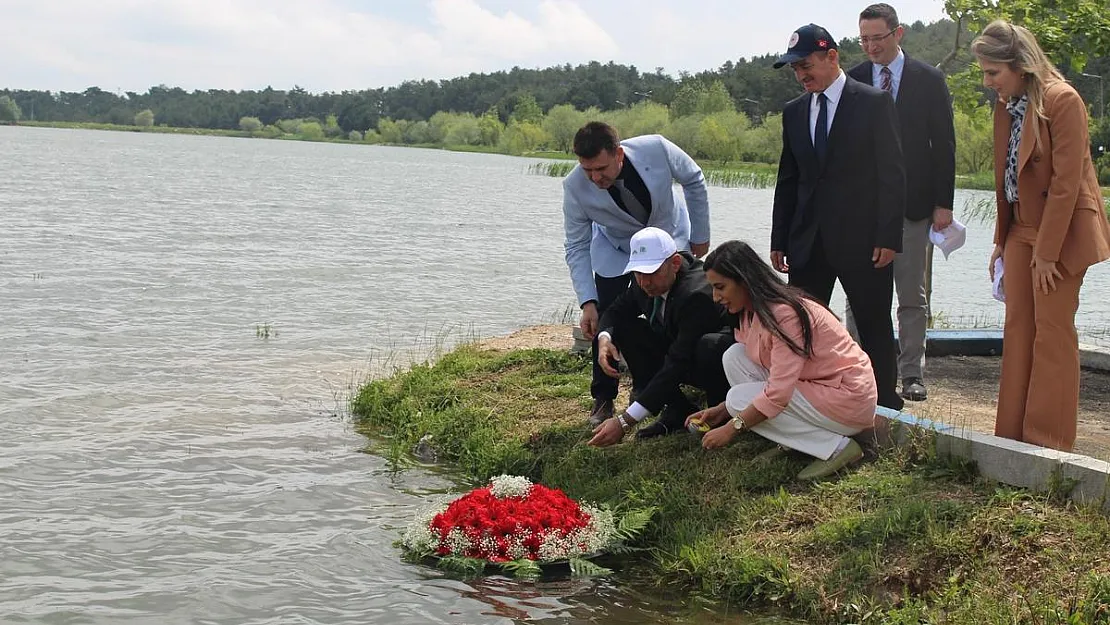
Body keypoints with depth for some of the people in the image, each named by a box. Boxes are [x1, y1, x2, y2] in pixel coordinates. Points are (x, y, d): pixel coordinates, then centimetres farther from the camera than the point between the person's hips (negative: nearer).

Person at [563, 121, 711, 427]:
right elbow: (577, 247, -20)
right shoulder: (575, 187, -32)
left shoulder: (656, 149, -34)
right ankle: (603, 399, 6)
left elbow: (694, 181, -13)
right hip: (615, 250, 0)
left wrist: (700, 236, -6)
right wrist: (588, 302, -30)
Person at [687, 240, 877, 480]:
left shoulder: (785, 313, -25)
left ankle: (836, 446, -12)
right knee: (734, 356, -2)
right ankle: (790, 442, 1)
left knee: (739, 399, -14)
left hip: (849, 400, -9)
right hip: (812, 385, 9)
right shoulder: (752, 312, 4)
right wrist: (720, 411, 1)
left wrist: (732, 428, -20)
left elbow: (778, 393, -28)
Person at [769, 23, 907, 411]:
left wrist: (888, 237, -13)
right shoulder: (794, 112, 11)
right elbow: (787, 181, 13)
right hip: (808, 243, 5)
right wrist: (779, 241, 8)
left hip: (862, 239, -4)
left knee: (875, 329, 4)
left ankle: (885, 406, 15)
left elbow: (891, 173, -7)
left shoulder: (875, 103, -4)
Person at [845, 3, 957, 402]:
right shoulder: (852, 81, 3)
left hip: (912, 203, -1)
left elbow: (943, 145, 1)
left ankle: (912, 375, 14)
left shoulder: (929, 80, 1)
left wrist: (943, 202, -4)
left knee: (912, 296, 6)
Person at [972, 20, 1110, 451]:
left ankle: (1048, 442, 6)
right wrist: (1000, 241, 10)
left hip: (1061, 231, -7)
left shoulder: (1062, 101, -16)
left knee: (1052, 331, -2)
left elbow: (1065, 182, -18)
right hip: (1022, 229, 7)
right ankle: (1012, 435, 12)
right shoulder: (1005, 107, 8)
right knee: (1017, 327, 6)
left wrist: (1047, 252, -18)